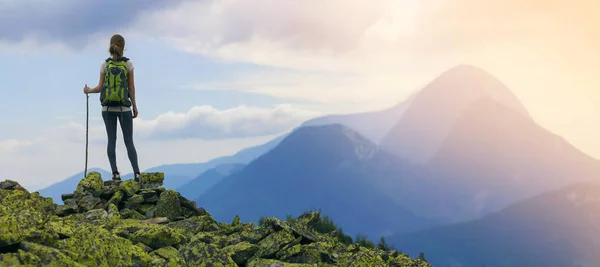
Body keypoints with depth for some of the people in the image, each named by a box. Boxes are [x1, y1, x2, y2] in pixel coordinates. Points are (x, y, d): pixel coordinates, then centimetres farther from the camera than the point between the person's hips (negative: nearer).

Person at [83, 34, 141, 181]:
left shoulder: (105, 64, -2)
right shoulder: (128, 63, -6)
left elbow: (100, 87, -2)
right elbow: (131, 87, -5)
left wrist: (88, 91, 19)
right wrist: (135, 106, 3)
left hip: (107, 108, 1)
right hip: (124, 108, -1)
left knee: (111, 140, 5)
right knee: (129, 141, 3)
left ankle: (115, 172, -5)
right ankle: (136, 172, -8)